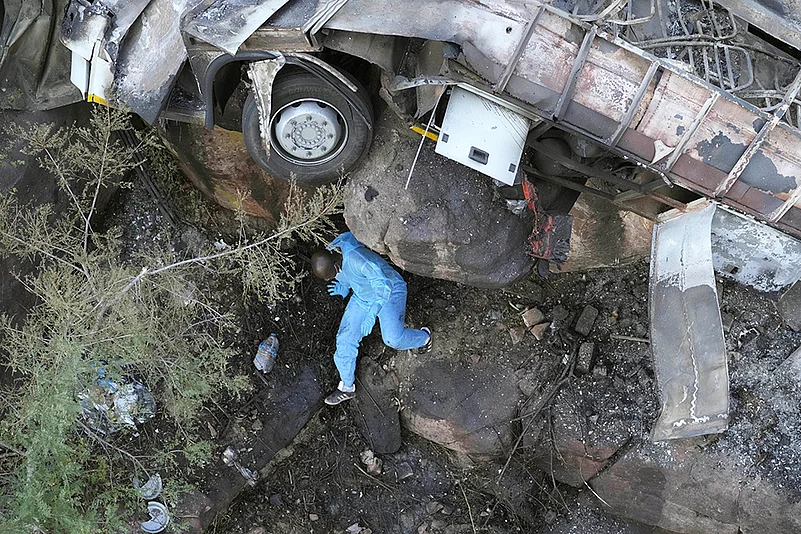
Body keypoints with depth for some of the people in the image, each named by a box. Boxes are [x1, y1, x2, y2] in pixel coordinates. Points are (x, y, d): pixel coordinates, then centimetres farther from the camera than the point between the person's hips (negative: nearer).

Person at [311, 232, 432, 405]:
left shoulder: (357, 259, -39)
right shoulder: (329, 258, -14)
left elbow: (383, 284, -41)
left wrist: (372, 313, -43)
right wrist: (343, 287, -4)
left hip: (390, 292, -7)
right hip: (363, 296, 7)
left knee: (393, 338, -20)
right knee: (345, 338, -1)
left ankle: (423, 337, 16)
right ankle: (347, 388, 18)